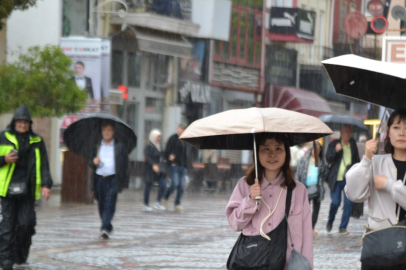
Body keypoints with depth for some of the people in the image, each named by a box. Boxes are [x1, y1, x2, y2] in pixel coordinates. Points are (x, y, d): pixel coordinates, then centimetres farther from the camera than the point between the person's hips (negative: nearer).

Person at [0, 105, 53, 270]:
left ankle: (20, 256, 14)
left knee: (26, 224, -2)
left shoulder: (37, 141, 11)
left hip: (27, 191, 2)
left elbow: (44, 165, 11)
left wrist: (46, 185, 0)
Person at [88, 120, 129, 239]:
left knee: (109, 205, -14)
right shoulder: (96, 146, 13)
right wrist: (93, 162, -7)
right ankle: (107, 227, 24)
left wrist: (125, 183, 0)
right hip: (99, 179, 4)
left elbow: (125, 165, 4)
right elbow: (89, 162, 18)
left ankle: (105, 228, -20)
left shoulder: (120, 146, 4)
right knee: (101, 206, 8)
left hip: (113, 179, -4)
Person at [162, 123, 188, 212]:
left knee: (181, 186, 1)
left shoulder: (183, 140, 17)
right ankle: (165, 199, 6)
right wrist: (171, 162, -15)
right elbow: (167, 152, -7)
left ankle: (177, 204, 6)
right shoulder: (172, 139, -3)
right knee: (175, 184, -14)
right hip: (174, 166, -6)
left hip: (182, 167, 6)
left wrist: (186, 166, 10)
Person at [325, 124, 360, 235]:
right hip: (336, 179, -2)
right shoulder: (334, 144, 2)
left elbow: (357, 159, 19)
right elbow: (328, 159, -7)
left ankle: (343, 228, 4)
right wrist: (335, 150, -23)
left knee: (348, 203, -5)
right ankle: (330, 221, 22)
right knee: (335, 202, -7)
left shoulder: (353, 144, 10)